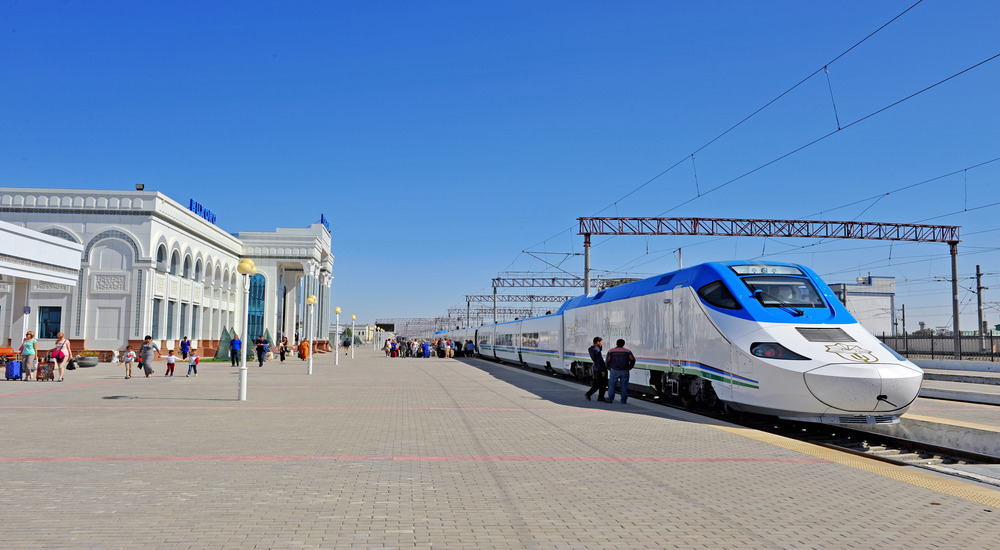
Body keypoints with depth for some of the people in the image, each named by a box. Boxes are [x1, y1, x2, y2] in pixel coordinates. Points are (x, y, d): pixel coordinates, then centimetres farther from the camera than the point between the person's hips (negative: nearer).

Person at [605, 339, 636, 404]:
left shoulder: (611, 351, 4)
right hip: (624, 371, 0)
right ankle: (623, 400, 6)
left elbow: (608, 361, -1)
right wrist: (628, 368, 9)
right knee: (624, 386, 6)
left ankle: (610, 399, 1)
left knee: (612, 385, 5)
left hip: (614, 371, 0)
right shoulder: (627, 351, 5)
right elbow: (633, 360, 0)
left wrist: (610, 369, 12)